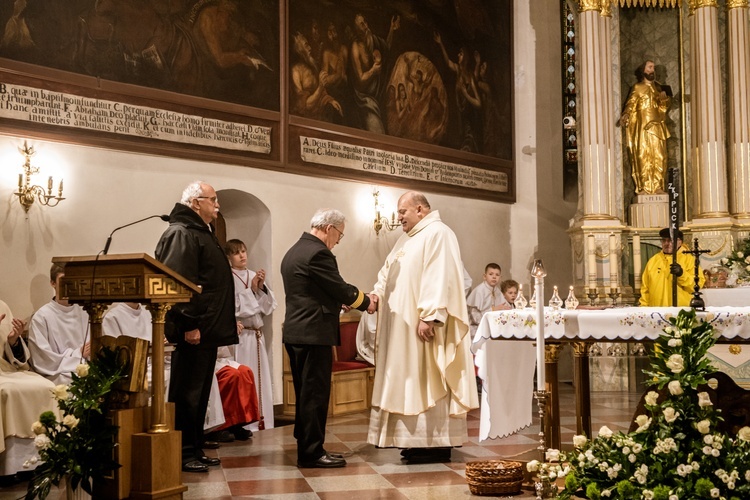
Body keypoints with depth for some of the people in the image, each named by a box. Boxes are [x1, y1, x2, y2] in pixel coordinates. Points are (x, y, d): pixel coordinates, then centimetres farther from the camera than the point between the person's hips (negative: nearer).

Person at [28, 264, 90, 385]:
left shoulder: (83, 313, 13)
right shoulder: (41, 317, -3)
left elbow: (92, 349, 10)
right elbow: (43, 363, -6)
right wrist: (78, 354, -5)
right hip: (58, 376, -5)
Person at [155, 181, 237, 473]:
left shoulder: (201, 233, 21)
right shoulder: (181, 233, -11)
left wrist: (222, 324, 21)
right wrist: (189, 324, -25)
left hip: (206, 329, 10)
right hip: (193, 331, -10)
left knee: (198, 393, 14)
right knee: (187, 394, -4)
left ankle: (194, 450, 22)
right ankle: (182, 454, 3)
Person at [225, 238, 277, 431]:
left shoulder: (255, 276, 11)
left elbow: (269, 306, 9)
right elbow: (230, 308, -15)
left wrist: (262, 287, -7)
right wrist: (251, 290, -10)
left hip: (257, 334, 6)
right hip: (239, 335, -6)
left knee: (261, 377, 8)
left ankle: (262, 422, 16)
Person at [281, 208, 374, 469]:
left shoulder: (293, 252, 16)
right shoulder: (318, 253, -16)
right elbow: (341, 289, -12)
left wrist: (344, 300, 15)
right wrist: (366, 303, 4)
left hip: (295, 332, 10)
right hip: (314, 333, -10)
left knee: (306, 394, 15)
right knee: (315, 394, -3)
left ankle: (306, 449, 22)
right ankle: (312, 452, 3)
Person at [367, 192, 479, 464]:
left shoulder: (437, 234, -10)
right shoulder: (407, 239, 19)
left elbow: (439, 278, -20)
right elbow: (388, 271, 16)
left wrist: (429, 317, -25)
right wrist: (377, 295, -3)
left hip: (423, 326, -9)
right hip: (403, 327, 9)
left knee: (429, 381, -6)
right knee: (412, 382, 9)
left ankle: (437, 444, 0)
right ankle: (421, 440, 14)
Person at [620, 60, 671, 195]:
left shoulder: (657, 87, 19)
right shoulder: (637, 88, 5)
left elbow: (664, 107, 18)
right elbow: (631, 104, -6)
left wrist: (664, 99, -5)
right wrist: (626, 115, -25)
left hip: (658, 127, 5)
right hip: (643, 127, -5)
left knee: (659, 157, 1)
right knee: (643, 157, -9)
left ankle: (658, 186, 4)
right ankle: (643, 187, -9)